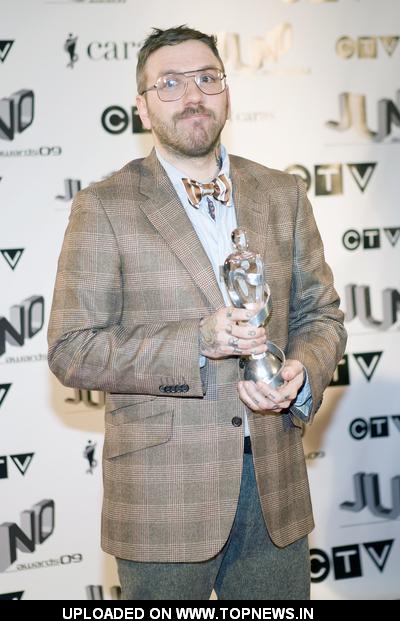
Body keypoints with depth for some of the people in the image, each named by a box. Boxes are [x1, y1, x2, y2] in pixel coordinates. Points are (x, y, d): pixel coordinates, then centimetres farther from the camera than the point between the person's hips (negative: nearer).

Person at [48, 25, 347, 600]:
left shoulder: (282, 195, 8)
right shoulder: (104, 208, -5)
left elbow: (320, 314, 12)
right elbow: (71, 351, -10)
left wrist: (301, 376, -10)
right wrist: (196, 343, -21)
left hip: (275, 485, 4)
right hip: (163, 495, -3)